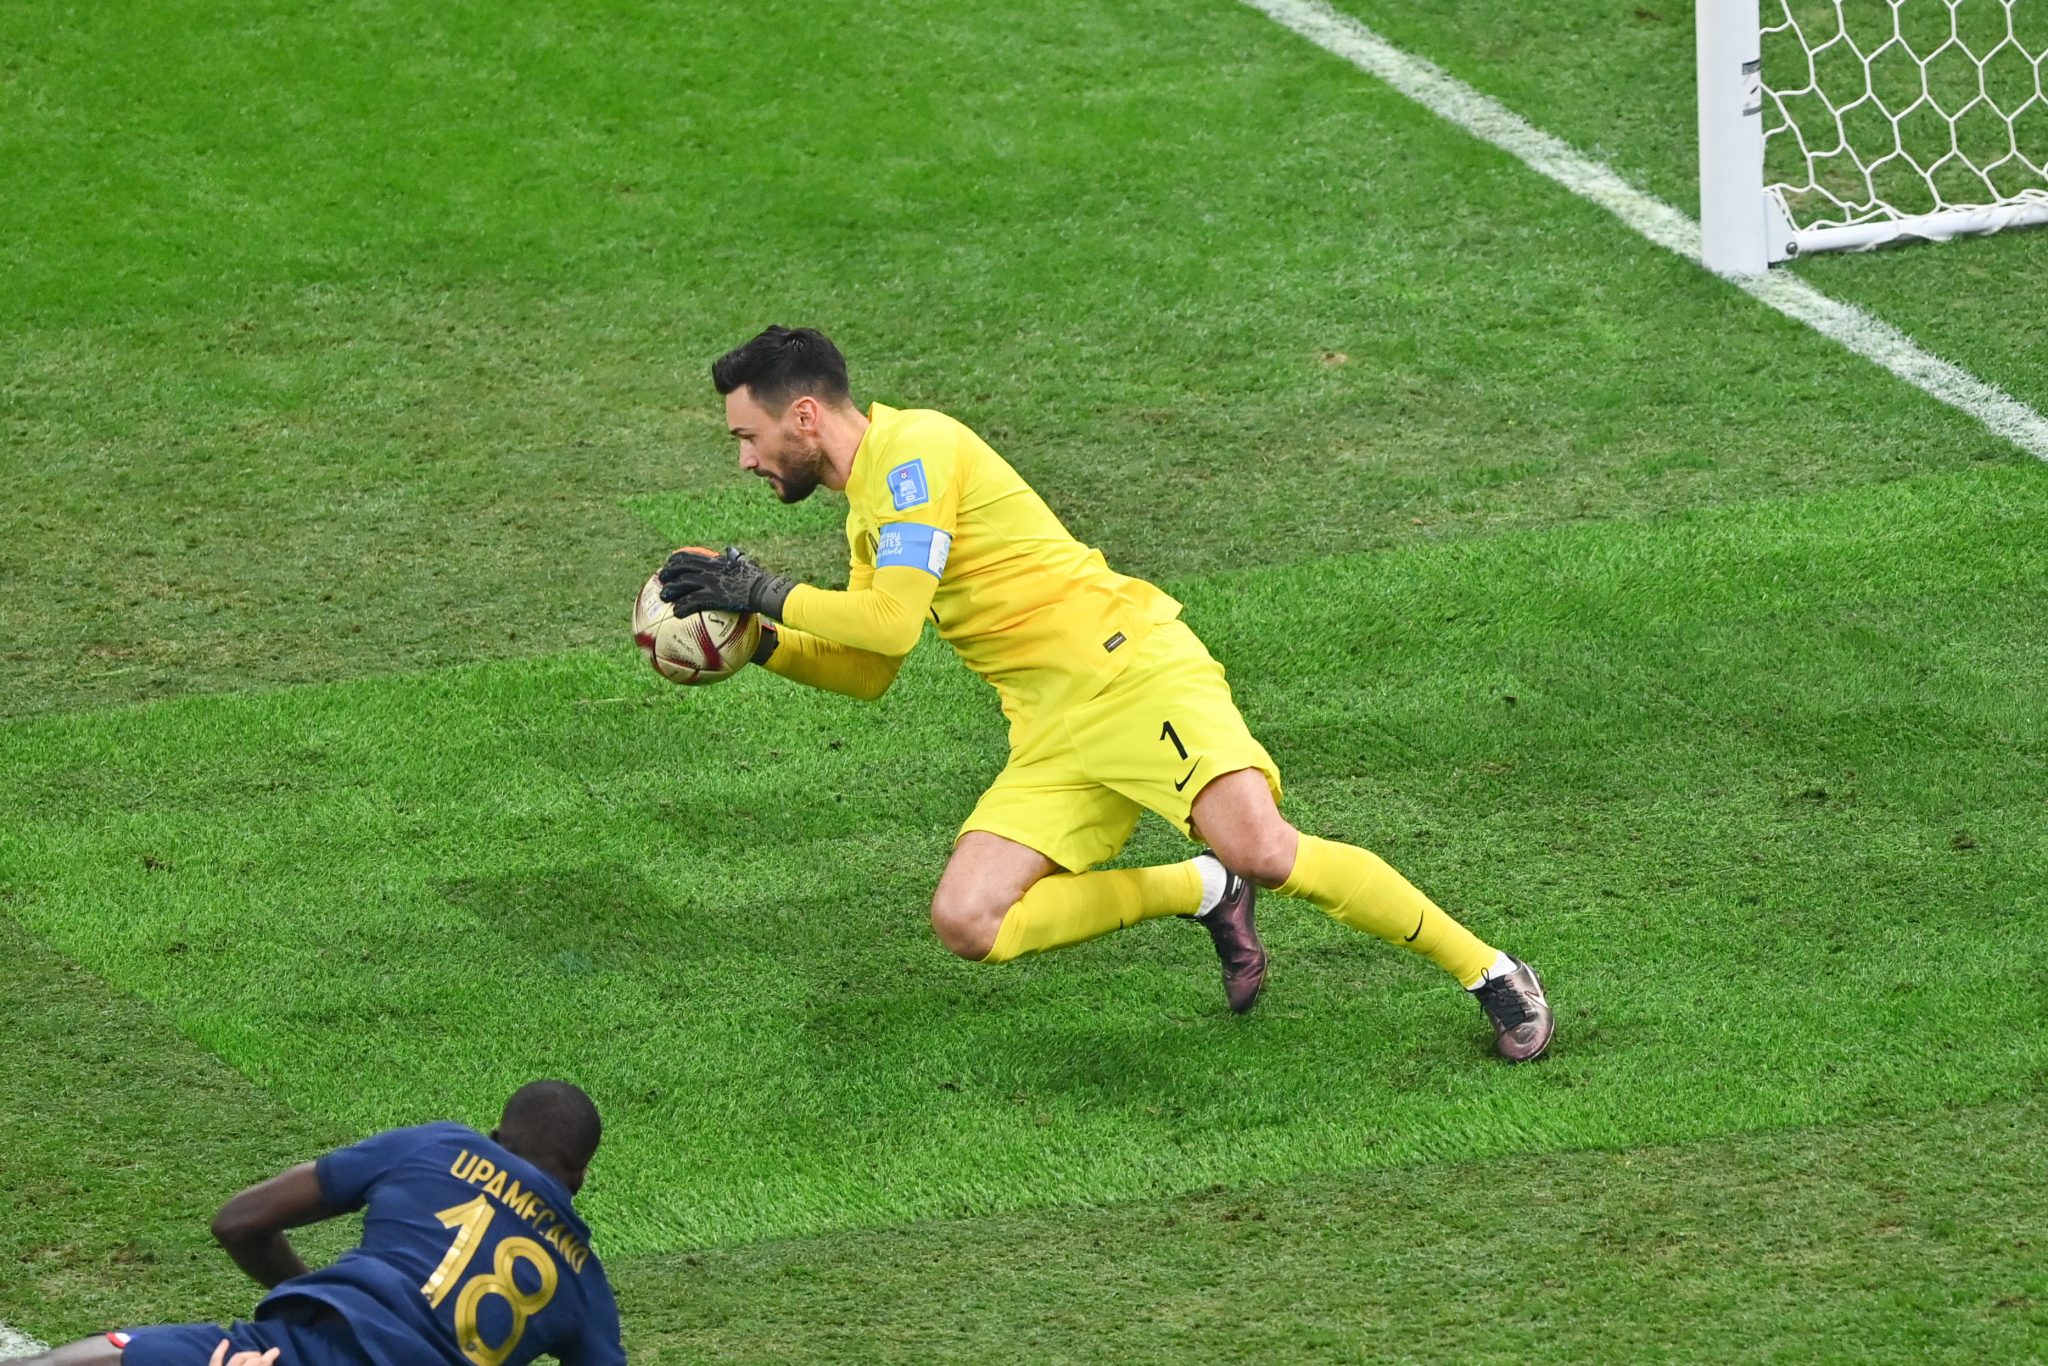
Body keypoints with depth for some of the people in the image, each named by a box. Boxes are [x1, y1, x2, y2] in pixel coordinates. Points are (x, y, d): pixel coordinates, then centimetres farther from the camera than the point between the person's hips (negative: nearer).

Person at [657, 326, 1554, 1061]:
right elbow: (867, 673, 27)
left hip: (1133, 670, -9)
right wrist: (763, 644, 12)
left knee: (1261, 849, -27)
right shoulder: (868, 509, 20)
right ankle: (1203, 894, 6)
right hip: (1052, 733, 9)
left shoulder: (913, 449, -9)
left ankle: (1491, 974, -12)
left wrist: (764, 592, -9)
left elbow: (891, 621, -19)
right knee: (966, 923, -10)